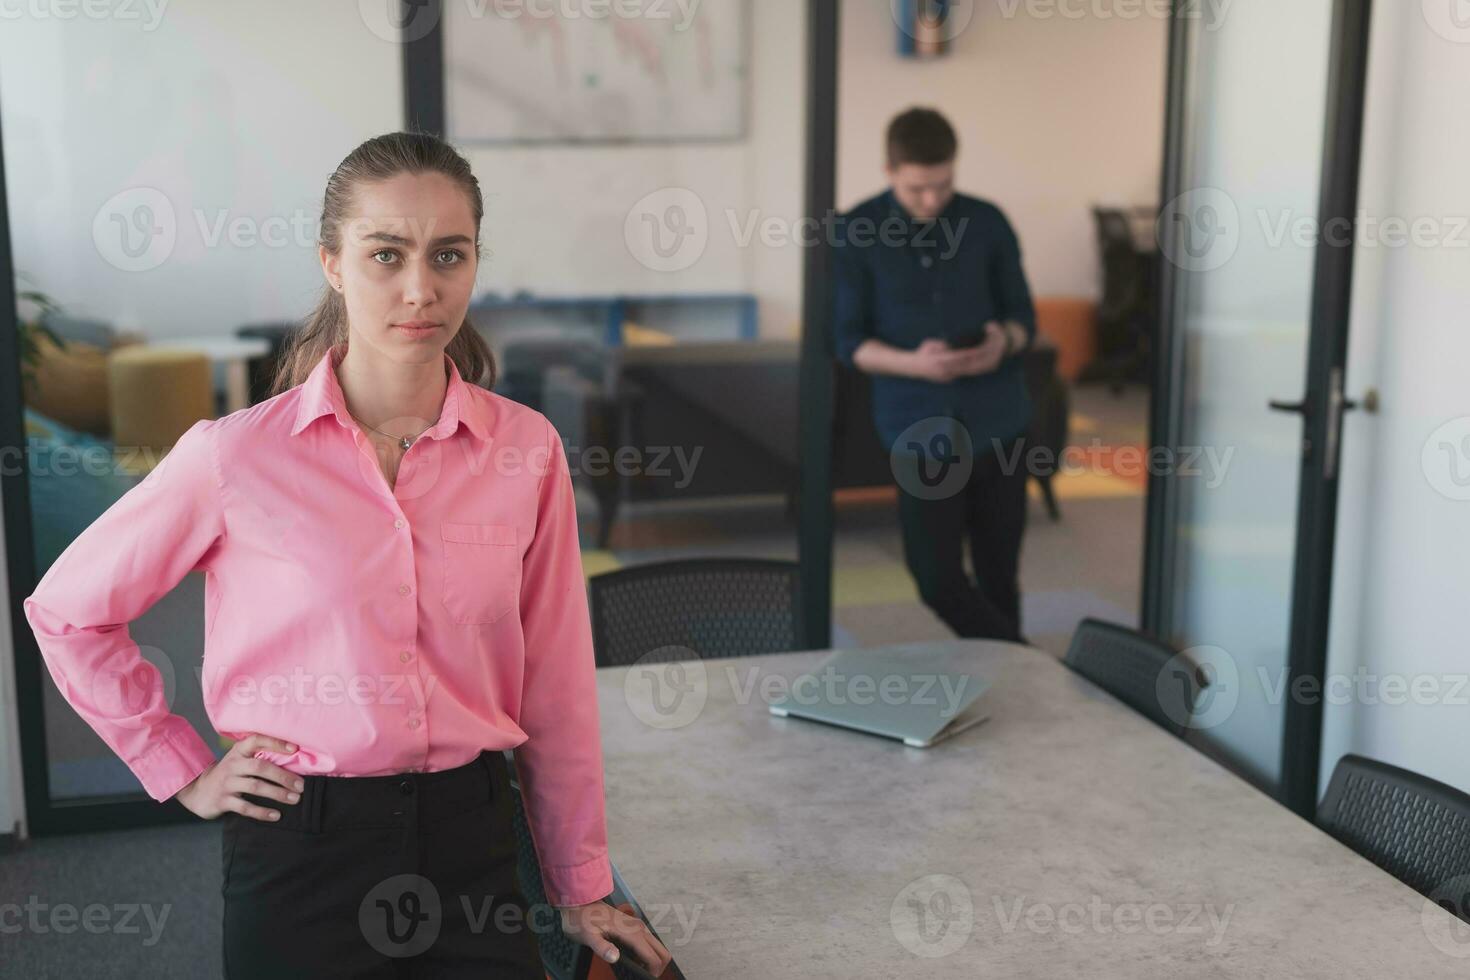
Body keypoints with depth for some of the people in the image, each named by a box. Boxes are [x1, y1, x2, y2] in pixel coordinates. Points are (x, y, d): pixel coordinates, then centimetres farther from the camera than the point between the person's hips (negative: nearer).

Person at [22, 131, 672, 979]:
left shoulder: (526, 450, -4)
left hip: (471, 838, 2)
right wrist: (184, 773, 2)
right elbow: (66, 611, 4)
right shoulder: (238, 455, -10)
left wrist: (582, 887, 8)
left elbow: (556, 686, 3)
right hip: (300, 843, -1)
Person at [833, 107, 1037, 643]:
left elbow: (1023, 314, 8)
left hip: (998, 425, 1)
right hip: (919, 431, -1)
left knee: (998, 574, 8)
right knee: (938, 580, -1)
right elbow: (846, 339, -3)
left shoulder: (988, 223, 1)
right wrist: (912, 363, -22)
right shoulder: (854, 234, -5)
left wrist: (1004, 342, -17)